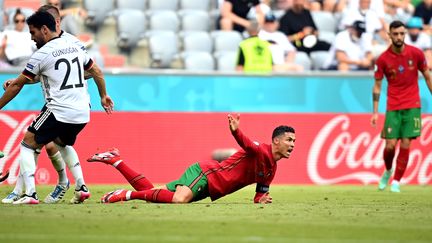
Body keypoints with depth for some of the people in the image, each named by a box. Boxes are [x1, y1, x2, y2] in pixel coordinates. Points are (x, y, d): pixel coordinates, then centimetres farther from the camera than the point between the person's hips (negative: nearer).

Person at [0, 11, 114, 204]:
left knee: (28, 145, 5)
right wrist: (103, 96, 35)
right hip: (83, 114, 7)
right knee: (63, 144, 32)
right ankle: (81, 188, 19)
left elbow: (17, 85, -2)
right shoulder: (75, 47, 12)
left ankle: (30, 194, -9)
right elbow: (96, 72, 21)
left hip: (59, 112, -7)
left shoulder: (41, 54, -7)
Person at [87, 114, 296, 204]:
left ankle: (114, 160, 12)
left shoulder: (271, 171, 14)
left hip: (208, 189, 8)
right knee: (179, 199, -38)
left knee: (149, 192, 4)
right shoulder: (261, 151, -13)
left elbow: (259, 195, 22)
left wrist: (261, 200, -4)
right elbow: (245, 143, -35)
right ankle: (128, 195, -24)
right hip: (204, 173, -8)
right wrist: (235, 131, -58)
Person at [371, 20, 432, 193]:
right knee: (390, 145, -6)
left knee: (405, 145, -6)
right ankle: (388, 171, 24)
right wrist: (375, 112, -2)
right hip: (393, 107, 0)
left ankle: (396, 181, 6)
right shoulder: (383, 59, -5)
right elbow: (377, 86, 2)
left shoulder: (416, 53, -3)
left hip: (412, 106, 0)